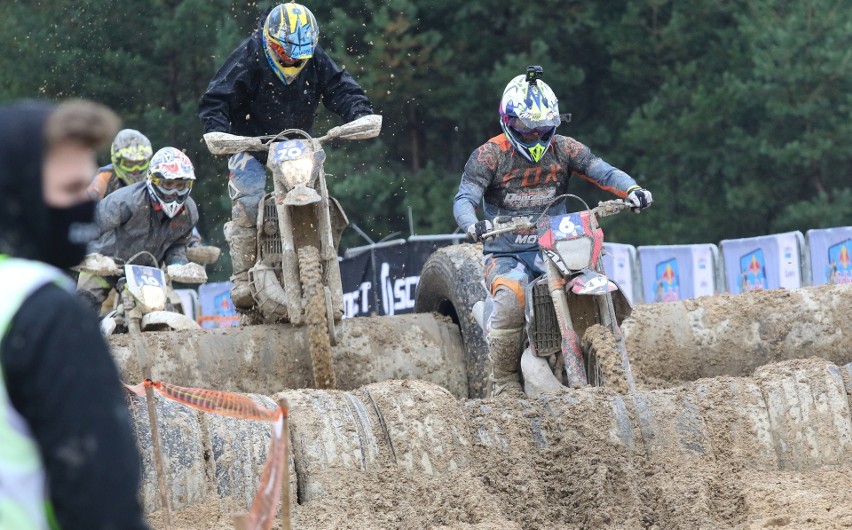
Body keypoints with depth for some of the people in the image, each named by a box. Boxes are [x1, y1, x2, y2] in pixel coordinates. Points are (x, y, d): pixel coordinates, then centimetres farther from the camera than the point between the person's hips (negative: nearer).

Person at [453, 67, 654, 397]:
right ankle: (504, 383, -20)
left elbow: (601, 170, -8)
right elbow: (464, 199, -17)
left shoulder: (563, 148, 5)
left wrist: (631, 189, -30)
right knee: (511, 299, -33)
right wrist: (473, 225, -41)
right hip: (506, 255, -3)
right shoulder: (489, 155, -5)